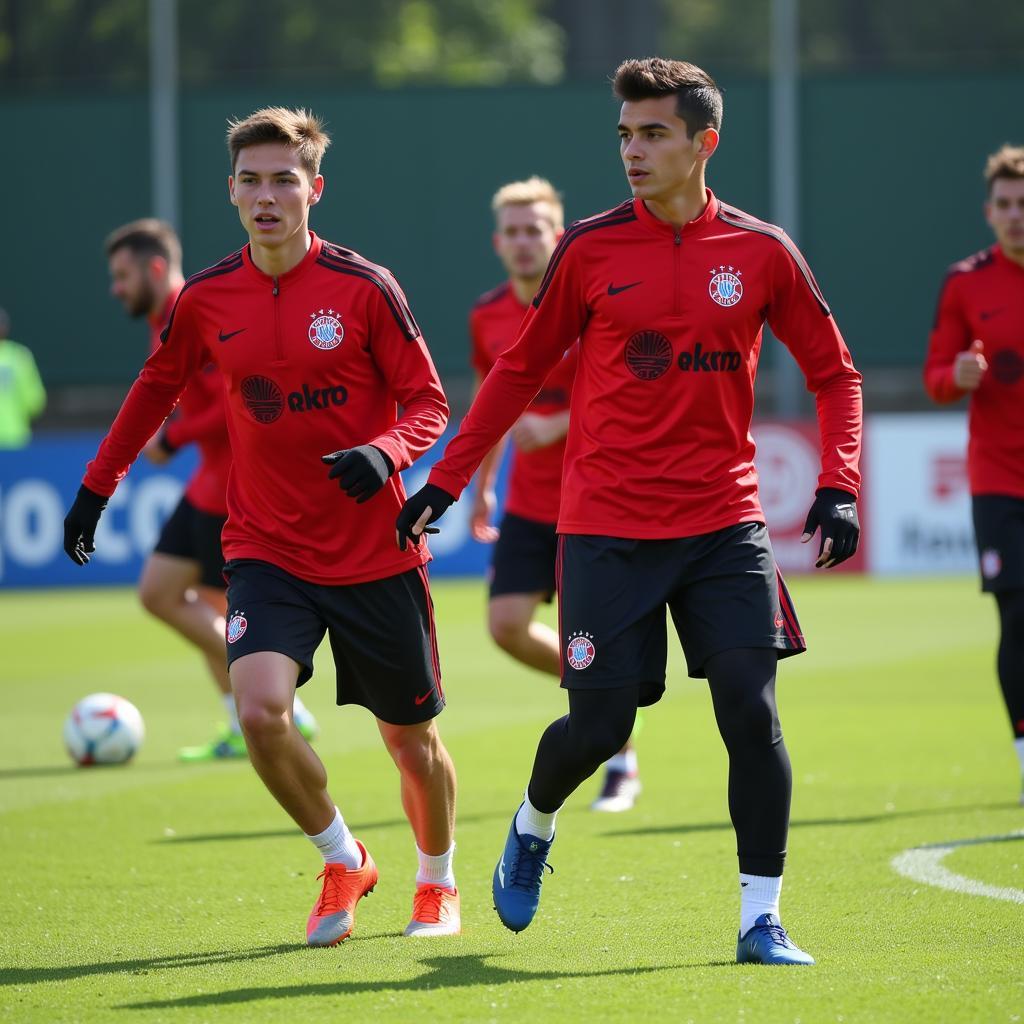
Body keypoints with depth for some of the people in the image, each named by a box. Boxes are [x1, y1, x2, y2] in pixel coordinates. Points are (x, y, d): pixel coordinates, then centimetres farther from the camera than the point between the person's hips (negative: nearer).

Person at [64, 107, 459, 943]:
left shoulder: (363, 287, -10)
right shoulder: (206, 299, -1)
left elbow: (428, 402, -5)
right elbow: (159, 387, 17)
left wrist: (386, 452, -25)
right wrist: (98, 485, 19)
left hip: (376, 553, -1)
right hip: (266, 551, 1)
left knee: (412, 739, 8)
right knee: (260, 708, -22)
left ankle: (437, 882, 37)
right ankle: (343, 864, 3)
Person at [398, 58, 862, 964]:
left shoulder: (761, 251, 1)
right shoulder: (591, 249, 0)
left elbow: (833, 372, 9)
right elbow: (521, 370, 10)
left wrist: (838, 487, -5)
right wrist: (446, 480, 8)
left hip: (724, 527, 1)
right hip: (607, 530, -1)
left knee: (752, 711, -10)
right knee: (598, 728, 0)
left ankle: (761, 919, -1)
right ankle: (534, 825, 34)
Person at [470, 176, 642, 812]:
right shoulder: (488, 317, 5)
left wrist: (556, 426, -25)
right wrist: (482, 487, 20)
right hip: (528, 503, 5)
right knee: (507, 624, -7)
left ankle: (623, 765, 11)